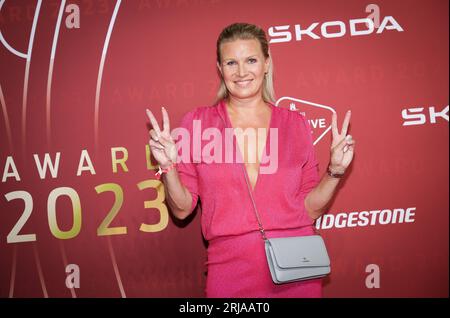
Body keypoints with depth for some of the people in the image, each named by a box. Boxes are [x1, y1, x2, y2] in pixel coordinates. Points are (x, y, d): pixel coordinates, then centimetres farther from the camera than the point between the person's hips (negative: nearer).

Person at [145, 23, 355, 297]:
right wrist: (168, 165, -17)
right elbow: (182, 208, -1)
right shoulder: (197, 123, -3)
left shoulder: (296, 124, 1)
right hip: (230, 274, -1)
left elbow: (310, 209, 3)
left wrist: (335, 171, -11)